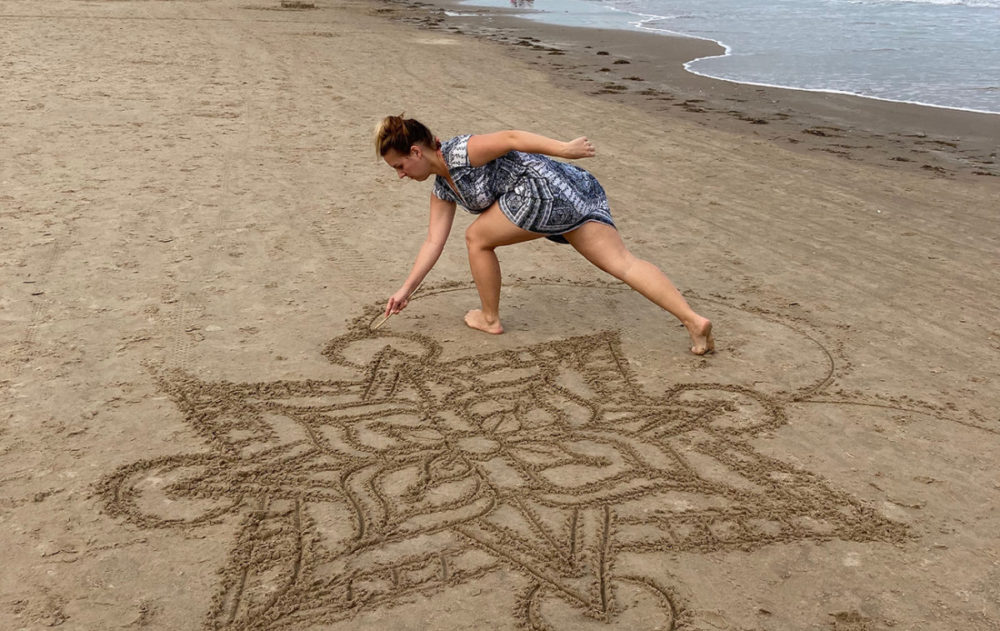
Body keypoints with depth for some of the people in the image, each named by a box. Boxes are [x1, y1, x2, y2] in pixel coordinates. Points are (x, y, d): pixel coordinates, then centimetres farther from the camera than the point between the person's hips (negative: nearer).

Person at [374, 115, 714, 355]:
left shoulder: (460, 153, -5)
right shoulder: (442, 189, 21)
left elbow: (510, 137, -13)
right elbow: (434, 241, 22)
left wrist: (562, 149, -21)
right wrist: (406, 289, 22)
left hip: (545, 186, -10)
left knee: (477, 238, 7)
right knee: (622, 262, -1)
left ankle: (490, 319, 20)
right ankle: (693, 320, -9)